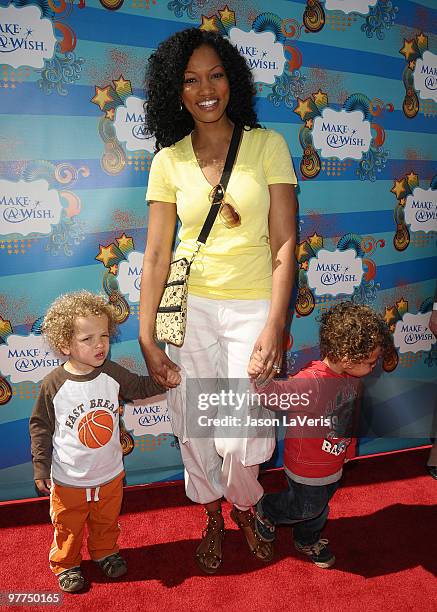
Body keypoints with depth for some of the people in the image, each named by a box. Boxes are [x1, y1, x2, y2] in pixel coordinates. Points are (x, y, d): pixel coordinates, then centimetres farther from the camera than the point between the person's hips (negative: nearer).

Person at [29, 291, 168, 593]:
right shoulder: (54, 385, -20)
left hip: (110, 475, 3)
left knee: (107, 522, 25)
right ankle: (66, 564, 45)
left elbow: (139, 387, 5)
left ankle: (105, 552, 52)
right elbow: (41, 426, -10)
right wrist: (41, 467, -9)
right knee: (69, 528, 18)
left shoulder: (112, 373, -12)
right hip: (69, 480, -3)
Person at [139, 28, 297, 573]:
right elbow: (156, 253, 0)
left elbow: (285, 241, -6)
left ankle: (244, 509, 35)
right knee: (194, 427, 10)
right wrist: (147, 338, -5)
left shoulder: (267, 145, -1)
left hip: (252, 304, -1)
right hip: (188, 303, 2)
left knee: (243, 435, -2)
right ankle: (213, 518, 41)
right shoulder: (169, 160, 2)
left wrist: (275, 325, -14)